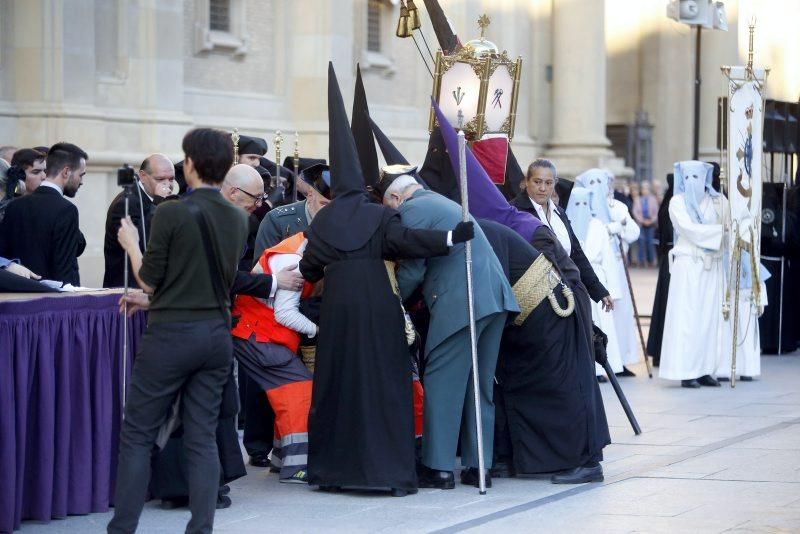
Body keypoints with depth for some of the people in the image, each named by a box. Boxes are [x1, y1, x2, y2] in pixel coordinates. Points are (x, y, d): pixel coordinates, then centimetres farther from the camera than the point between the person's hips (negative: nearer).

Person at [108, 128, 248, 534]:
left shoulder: (170, 214, -14)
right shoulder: (237, 219, 5)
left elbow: (149, 281, -8)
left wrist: (131, 245, 10)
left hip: (171, 333, -5)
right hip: (217, 333, 5)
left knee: (136, 435, 3)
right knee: (202, 438, 7)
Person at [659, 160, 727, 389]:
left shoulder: (718, 201, 10)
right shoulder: (677, 202, 0)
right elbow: (690, 229, -12)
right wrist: (721, 230, -15)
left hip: (713, 265, 4)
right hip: (688, 264, -4)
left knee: (710, 317, 3)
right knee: (687, 317, -5)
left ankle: (705, 370, 7)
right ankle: (686, 372, -5)